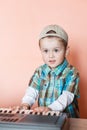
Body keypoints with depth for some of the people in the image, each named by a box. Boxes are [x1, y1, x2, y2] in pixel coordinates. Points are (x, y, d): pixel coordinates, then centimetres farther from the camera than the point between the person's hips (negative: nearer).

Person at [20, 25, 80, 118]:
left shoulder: (71, 73, -5)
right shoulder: (40, 71, 8)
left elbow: (67, 96, -14)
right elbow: (32, 90, 3)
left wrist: (51, 108, -27)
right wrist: (26, 103, -16)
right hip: (42, 116, 3)